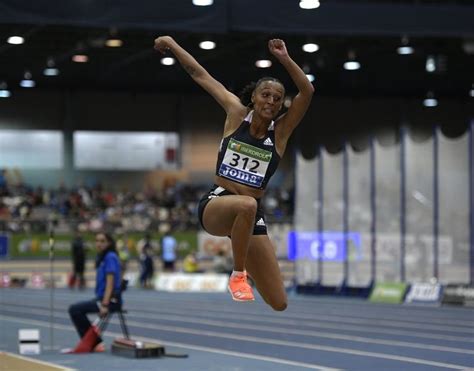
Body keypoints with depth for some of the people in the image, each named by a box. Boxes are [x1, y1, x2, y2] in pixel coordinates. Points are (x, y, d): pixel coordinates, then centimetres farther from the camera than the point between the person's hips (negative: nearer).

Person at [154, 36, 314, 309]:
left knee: (278, 304, -5)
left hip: (252, 215, 2)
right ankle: (238, 275, -21)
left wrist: (285, 59, -21)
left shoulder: (281, 130, 3)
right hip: (215, 205, -2)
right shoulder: (237, 114, 2)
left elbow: (307, 92, -12)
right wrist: (172, 44, 9)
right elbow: (199, 74, 6)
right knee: (246, 204, -43)